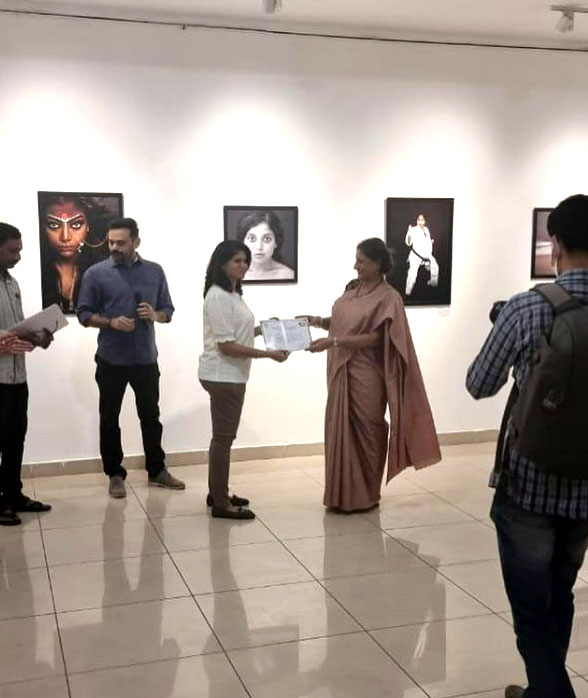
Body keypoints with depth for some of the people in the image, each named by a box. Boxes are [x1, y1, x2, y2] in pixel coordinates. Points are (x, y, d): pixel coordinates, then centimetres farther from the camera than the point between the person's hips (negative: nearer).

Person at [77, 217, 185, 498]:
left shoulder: (155, 271, 3)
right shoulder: (96, 273, -4)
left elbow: (168, 310, 9)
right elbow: (84, 314, -3)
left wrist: (155, 315, -13)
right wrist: (111, 322, -19)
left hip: (146, 358, 2)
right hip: (111, 360, -2)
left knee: (151, 415, 12)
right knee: (109, 418, 7)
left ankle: (157, 470, 26)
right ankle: (115, 475, 20)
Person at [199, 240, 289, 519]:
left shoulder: (232, 294, 13)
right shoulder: (218, 297, -18)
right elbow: (226, 345, -23)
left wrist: (262, 329, 6)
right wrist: (268, 354, -25)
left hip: (232, 375, 10)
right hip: (222, 376, -10)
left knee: (224, 435, 17)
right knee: (223, 437, -3)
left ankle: (218, 493, 28)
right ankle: (220, 503, 5)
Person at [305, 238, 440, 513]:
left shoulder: (387, 297, -12)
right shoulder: (352, 290, 10)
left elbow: (374, 337, -17)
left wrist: (332, 341, -24)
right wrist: (320, 321, -4)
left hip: (365, 375, -7)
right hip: (341, 372, 7)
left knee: (365, 432, 3)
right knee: (340, 430, 9)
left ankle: (365, 496, 15)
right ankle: (342, 494, 19)